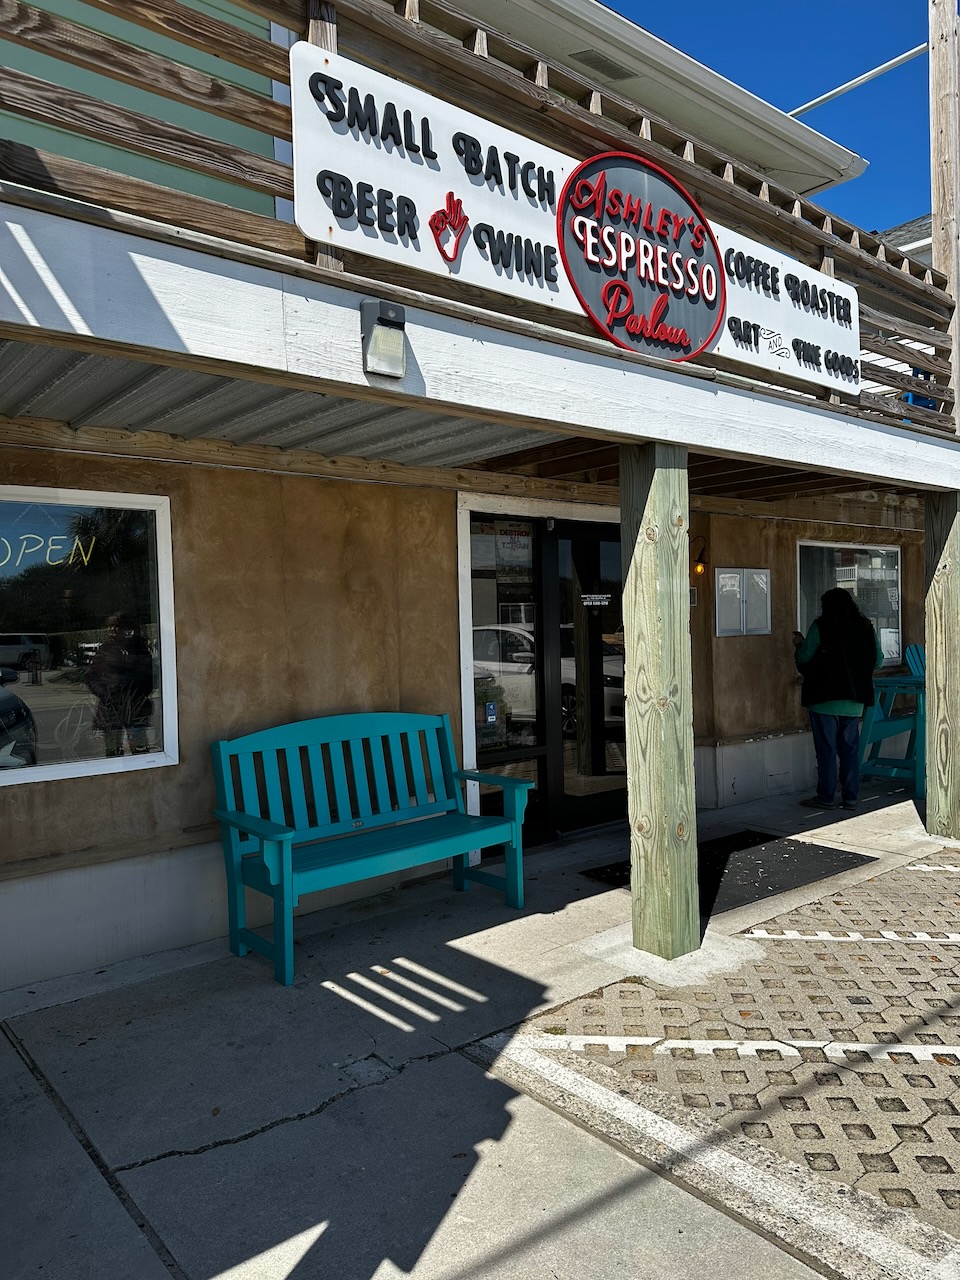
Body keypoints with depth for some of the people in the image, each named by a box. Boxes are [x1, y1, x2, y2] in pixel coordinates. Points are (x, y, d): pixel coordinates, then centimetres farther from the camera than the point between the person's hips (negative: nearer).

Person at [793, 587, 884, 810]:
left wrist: (799, 644, 10)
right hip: (854, 700, 4)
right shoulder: (866, 627, 4)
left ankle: (826, 797, 7)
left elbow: (804, 659, -10)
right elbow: (878, 660, 10)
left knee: (826, 750, 2)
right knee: (850, 748, 10)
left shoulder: (820, 627, -10)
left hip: (825, 698, -4)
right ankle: (850, 797, 14)